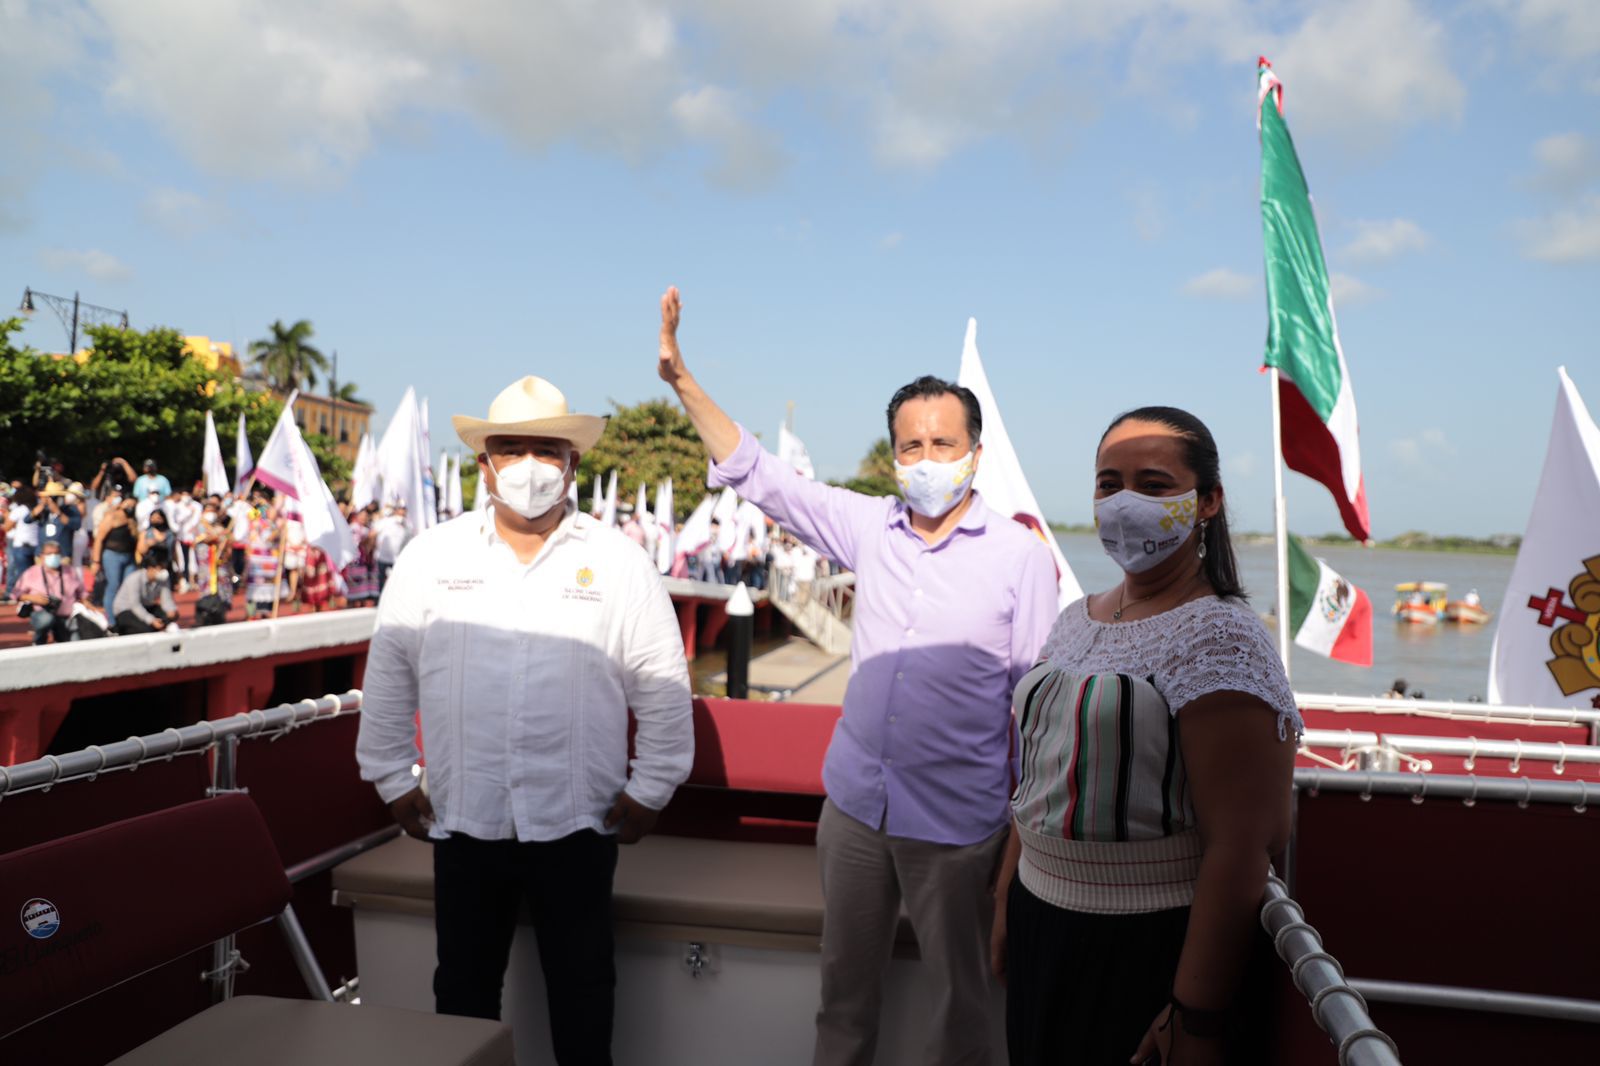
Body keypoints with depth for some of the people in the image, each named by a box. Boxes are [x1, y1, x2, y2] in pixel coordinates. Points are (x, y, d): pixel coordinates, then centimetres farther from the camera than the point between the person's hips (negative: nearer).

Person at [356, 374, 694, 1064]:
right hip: (463, 822, 2)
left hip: (578, 825, -1)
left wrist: (649, 789, -2)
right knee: (463, 986, 17)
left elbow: (663, 685, -1)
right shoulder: (431, 556, 2)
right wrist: (392, 778, 6)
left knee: (582, 991, 13)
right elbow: (388, 672, 7)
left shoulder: (618, 562, -2)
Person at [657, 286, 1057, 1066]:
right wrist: (681, 378, -3)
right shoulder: (870, 527, 1)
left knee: (958, 994, 14)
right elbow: (759, 476, 3)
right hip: (854, 801, 4)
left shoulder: (1022, 556, -9)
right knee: (844, 982, 20)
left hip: (955, 823, -3)